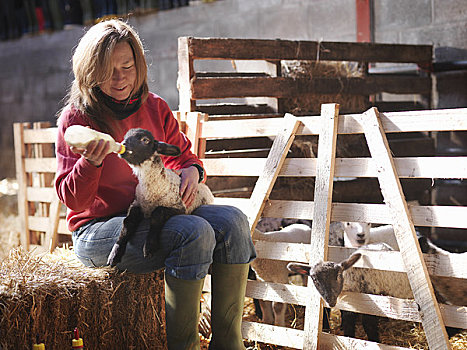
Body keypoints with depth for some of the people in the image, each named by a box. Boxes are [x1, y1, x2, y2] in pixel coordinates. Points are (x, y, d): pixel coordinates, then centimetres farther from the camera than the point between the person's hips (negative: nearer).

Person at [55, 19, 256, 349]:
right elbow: (73, 200, -11)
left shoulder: (155, 108, 6)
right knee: (195, 232, -29)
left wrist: (192, 170, -5)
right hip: (98, 229, -6)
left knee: (231, 221, -14)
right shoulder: (76, 118, -9)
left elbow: (183, 156, 19)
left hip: (154, 214, 6)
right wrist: (90, 163, -31)